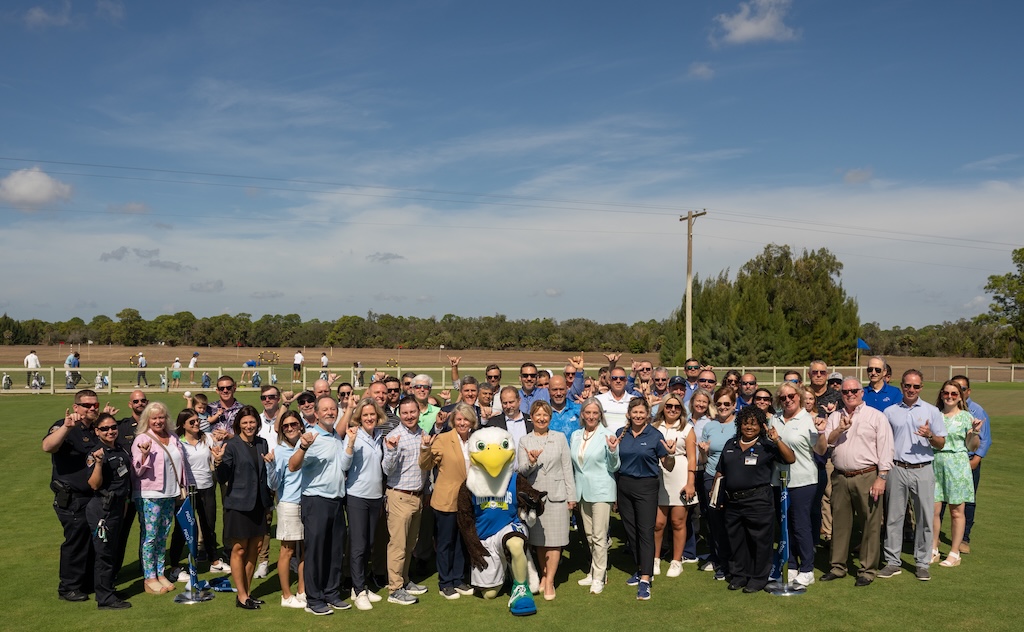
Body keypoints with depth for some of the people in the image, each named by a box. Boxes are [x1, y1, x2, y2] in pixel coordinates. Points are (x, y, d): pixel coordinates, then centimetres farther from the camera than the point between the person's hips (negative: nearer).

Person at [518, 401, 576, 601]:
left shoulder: (560, 438, 6)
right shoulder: (524, 441, 5)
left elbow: (567, 468, 5)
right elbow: (521, 471, -2)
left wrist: (571, 496, 2)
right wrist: (531, 462, -24)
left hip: (556, 495, -1)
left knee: (554, 540, -3)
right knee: (539, 540, 8)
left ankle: (550, 581, 3)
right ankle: (544, 575, 23)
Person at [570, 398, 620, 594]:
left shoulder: (607, 435, -8)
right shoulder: (575, 435, 8)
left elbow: (613, 467, -7)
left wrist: (613, 450, -24)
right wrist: (572, 491, 11)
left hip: (601, 491, -6)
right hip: (582, 491, 6)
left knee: (599, 536, -5)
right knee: (589, 535, 13)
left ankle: (599, 577, 4)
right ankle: (595, 571, 25)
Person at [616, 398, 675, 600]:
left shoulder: (655, 435, -4)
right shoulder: (621, 434, 5)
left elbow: (668, 466, -1)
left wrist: (671, 454, -21)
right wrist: (612, 449, -7)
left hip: (646, 486, -4)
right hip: (624, 486, 4)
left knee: (646, 532, -8)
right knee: (630, 530, 11)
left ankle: (645, 580, -9)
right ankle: (640, 569, 28)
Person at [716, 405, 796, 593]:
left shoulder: (767, 446, -1)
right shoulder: (731, 444, 13)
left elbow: (790, 459, -14)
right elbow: (720, 471, 18)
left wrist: (777, 440, -22)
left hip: (758, 500, -5)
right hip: (733, 501, 5)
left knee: (760, 540, 1)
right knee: (736, 540, 12)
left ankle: (758, 578, 13)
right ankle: (739, 574, 26)